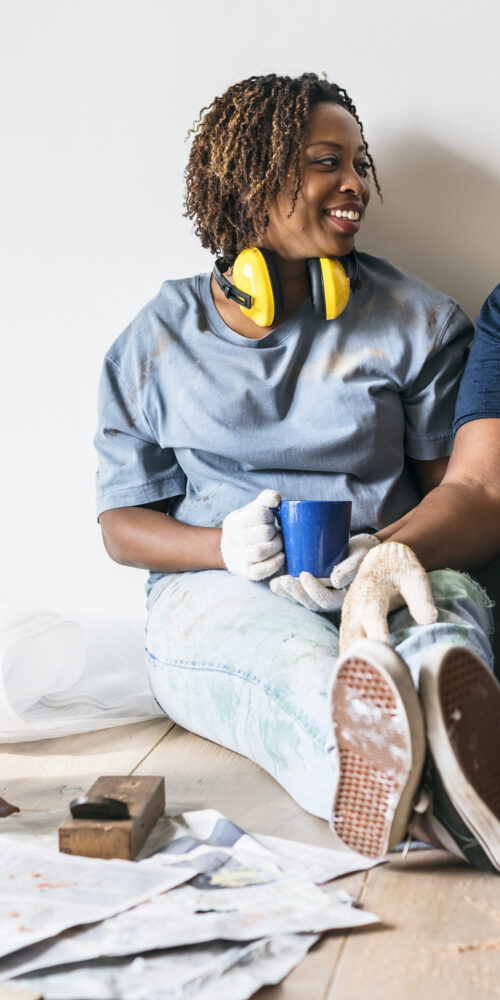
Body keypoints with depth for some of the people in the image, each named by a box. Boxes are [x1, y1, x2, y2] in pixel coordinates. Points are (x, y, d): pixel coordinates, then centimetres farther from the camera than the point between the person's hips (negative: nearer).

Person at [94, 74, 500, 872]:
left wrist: (390, 551, -14)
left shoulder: (416, 320, 12)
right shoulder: (161, 339, 12)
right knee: (306, 669, -38)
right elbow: (122, 522, 13)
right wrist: (225, 545, -10)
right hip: (218, 590, 0)